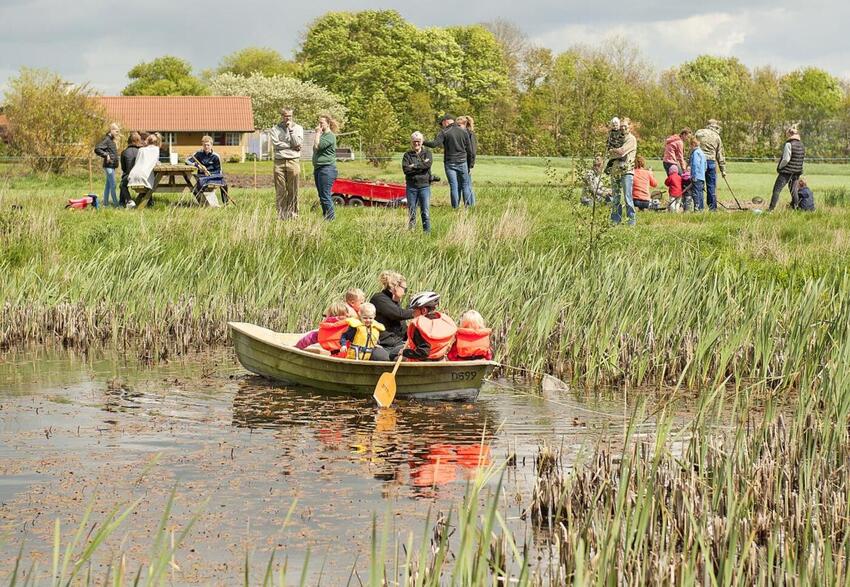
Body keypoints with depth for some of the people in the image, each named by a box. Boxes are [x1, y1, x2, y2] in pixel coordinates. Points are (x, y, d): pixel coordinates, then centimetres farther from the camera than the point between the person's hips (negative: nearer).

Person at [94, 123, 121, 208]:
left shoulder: (112, 140, 17)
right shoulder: (106, 139, -12)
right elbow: (97, 149, -22)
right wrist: (106, 155, -24)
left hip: (112, 166, 10)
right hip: (109, 165, -10)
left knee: (108, 185, 13)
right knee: (113, 185, -10)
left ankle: (105, 203, 18)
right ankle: (116, 204, -10)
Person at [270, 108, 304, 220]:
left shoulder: (298, 128, 11)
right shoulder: (275, 129, 11)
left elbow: (298, 143, -3)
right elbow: (276, 144, -4)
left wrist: (291, 129, -4)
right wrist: (292, 146, -4)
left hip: (293, 161, 0)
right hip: (279, 161, 0)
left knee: (293, 191, -2)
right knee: (280, 191, -3)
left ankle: (293, 214, 2)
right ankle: (281, 215, -1)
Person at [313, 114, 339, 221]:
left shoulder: (330, 136, -11)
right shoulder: (323, 135, 20)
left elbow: (318, 146, -19)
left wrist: (317, 133, -11)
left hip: (327, 168, -10)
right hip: (318, 168, 10)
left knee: (325, 195, -12)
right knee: (321, 196, 11)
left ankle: (331, 218, -11)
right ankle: (325, 217, 15)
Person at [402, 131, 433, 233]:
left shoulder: (427, 153, 7)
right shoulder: (407, 155, 7)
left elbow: (428, 164, -13)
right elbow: (405, 169, -9)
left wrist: (414, 166, -11)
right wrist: (421, 166, -11)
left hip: (424, 186, -1)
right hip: (411, 187, 1)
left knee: (425, 212, -4)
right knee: (411, 212, 5)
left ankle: (427, 231, -1)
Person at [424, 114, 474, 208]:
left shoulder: (444, 132, -5)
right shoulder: (464, 132, 6)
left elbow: (434, 144, -16)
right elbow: (469, 150, 7)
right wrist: (469, 164, 14)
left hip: (450, 163, -2)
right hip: (462, 162, 2)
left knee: (454, 186, 1)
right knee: (465, 185, 8)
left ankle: (455, 207, 1)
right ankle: (469, 206, 5)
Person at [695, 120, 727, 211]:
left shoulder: (699, 132, 6)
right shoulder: (717, 137, 8)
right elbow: (720, 155, 9)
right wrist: (723, 170, 14)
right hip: (711, 162, 0)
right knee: (711, 186, 6)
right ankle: (712, 207, 7)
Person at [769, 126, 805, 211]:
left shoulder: (789, 144, -15)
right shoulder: (802, 146, 7)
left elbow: (786, 159, -19)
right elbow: (803, 159, 13)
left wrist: (779, 167, -4)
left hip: (787, 172, -7)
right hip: (797, 172, 7)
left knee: (777, 189, -2)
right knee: (793, 190, 16)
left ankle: (771, 208, -4)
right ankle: (795, 207, 13)